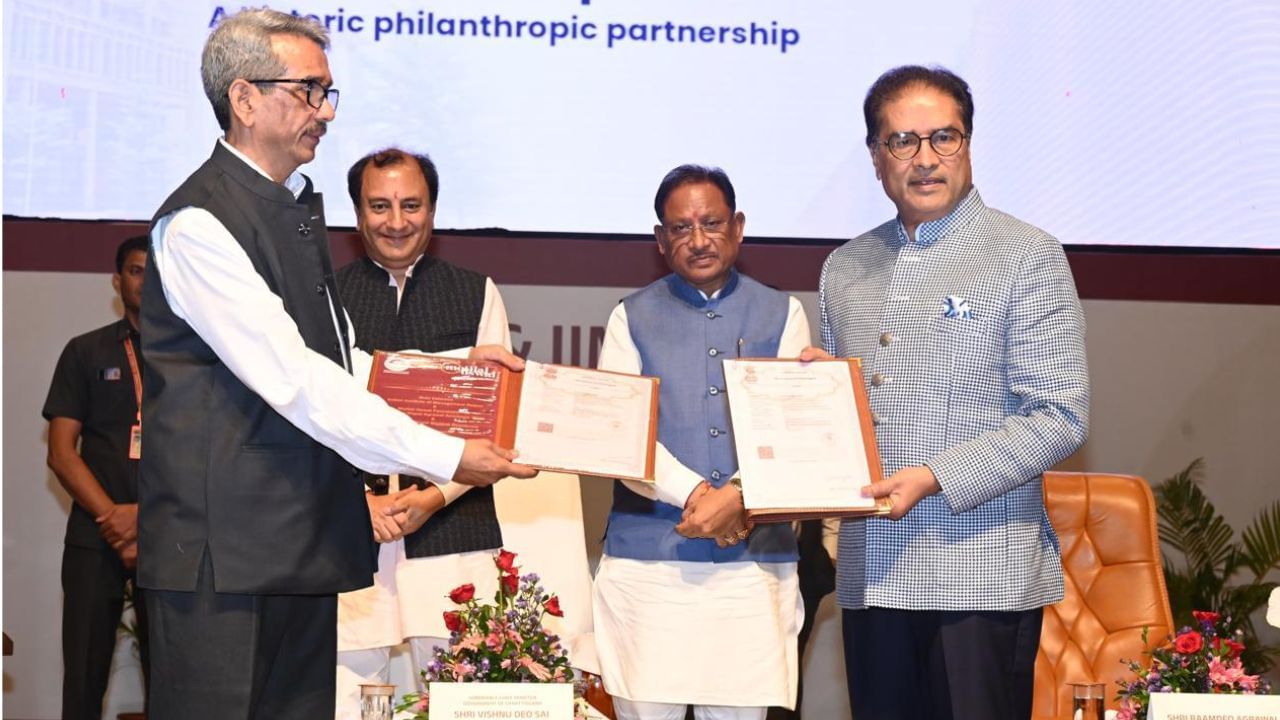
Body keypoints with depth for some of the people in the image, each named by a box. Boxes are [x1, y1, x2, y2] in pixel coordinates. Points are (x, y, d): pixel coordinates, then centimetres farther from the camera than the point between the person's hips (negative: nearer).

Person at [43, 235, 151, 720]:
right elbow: (62, 453, 2)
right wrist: (116, 524, -9)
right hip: (94, 538, 0)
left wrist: (146, 513, -12)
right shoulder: (85, 352, 9)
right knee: (84, 680, -2)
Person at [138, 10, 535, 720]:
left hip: (306, 541, 9)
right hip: (225, 550, -9)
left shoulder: (297, 207, 17)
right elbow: (293, 380, -20)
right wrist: (444, 458, -19)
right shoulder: (198, 222, -13)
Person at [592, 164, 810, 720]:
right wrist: (696, 493, -15)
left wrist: (738, 497, -16)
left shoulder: (782, 315, 11)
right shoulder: (632, 318, 9)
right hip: (647, 556, 0)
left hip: (754, 559, 1)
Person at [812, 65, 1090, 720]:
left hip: (984, 574, -5)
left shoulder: (1027, 256, -2)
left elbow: (1059, 418, -9)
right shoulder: (844, 269, 15)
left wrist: (935, 478, -17)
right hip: (871, 573, 5)